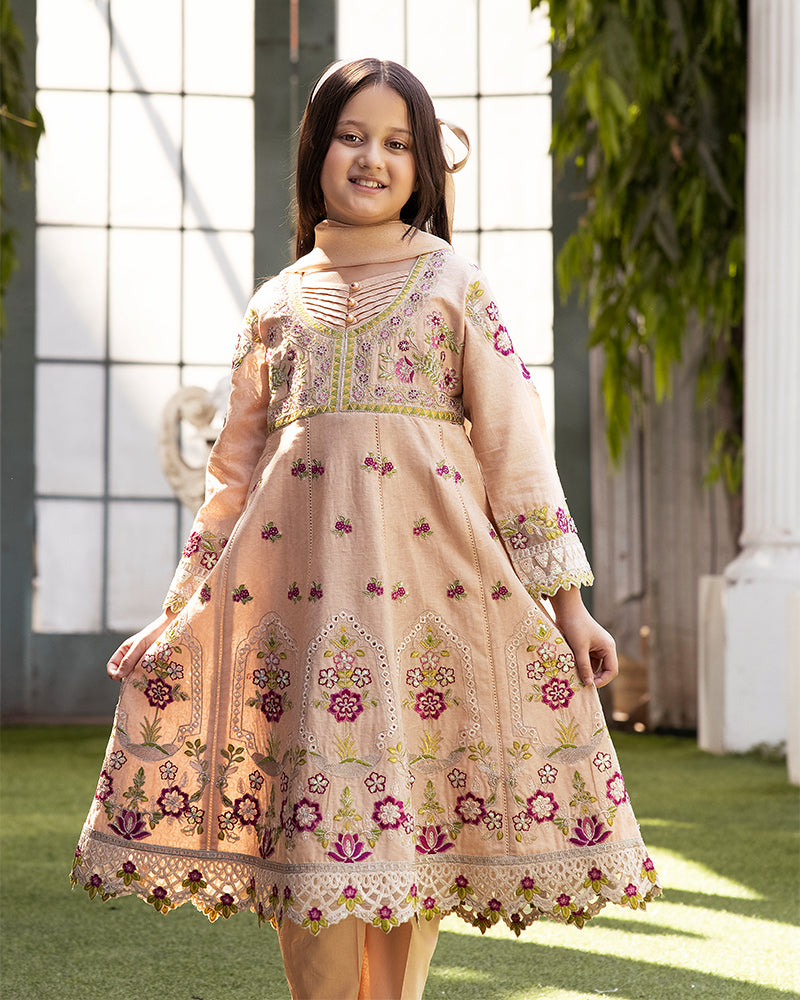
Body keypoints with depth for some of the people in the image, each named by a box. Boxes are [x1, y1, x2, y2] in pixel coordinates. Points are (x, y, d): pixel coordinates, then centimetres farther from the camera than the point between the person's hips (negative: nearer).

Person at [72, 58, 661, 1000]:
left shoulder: (454, 284, 10)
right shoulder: (274, 304, 16)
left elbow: (516, 445, 5)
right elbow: (232, 472, 19)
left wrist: (566, 600, 0)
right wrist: (177, 616, 15)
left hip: (429, 567, -1)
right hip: (300, 575, 2)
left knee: (419, 812, -3)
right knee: (306, 813, -4)